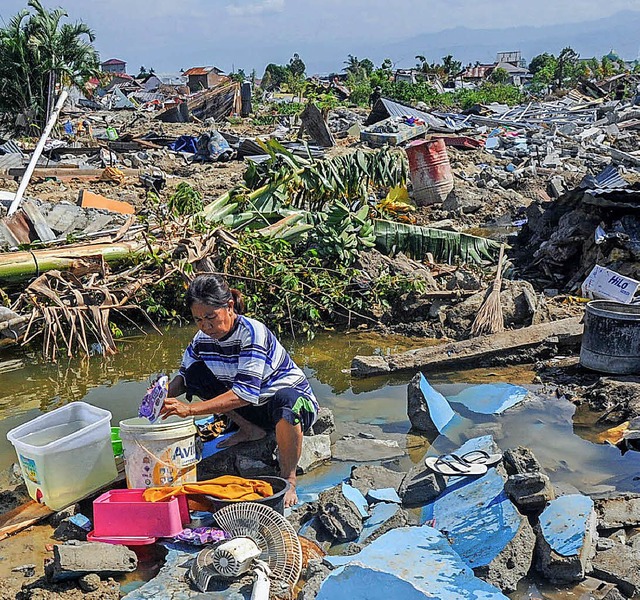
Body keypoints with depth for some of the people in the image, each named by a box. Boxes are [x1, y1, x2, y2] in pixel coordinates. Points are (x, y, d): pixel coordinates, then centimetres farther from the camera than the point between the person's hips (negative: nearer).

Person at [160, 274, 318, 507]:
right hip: (252, 410, 7)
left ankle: (288, 480, -21)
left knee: (284, 401, -43)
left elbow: (245, 393, -35)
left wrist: (190, 409, -41)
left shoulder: (252, 332, -27)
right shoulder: (203, 337, -8)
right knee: (195, 373, -7)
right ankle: (250, 430, 3)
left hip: (295, 400, -7)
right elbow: (184, 376, 3)